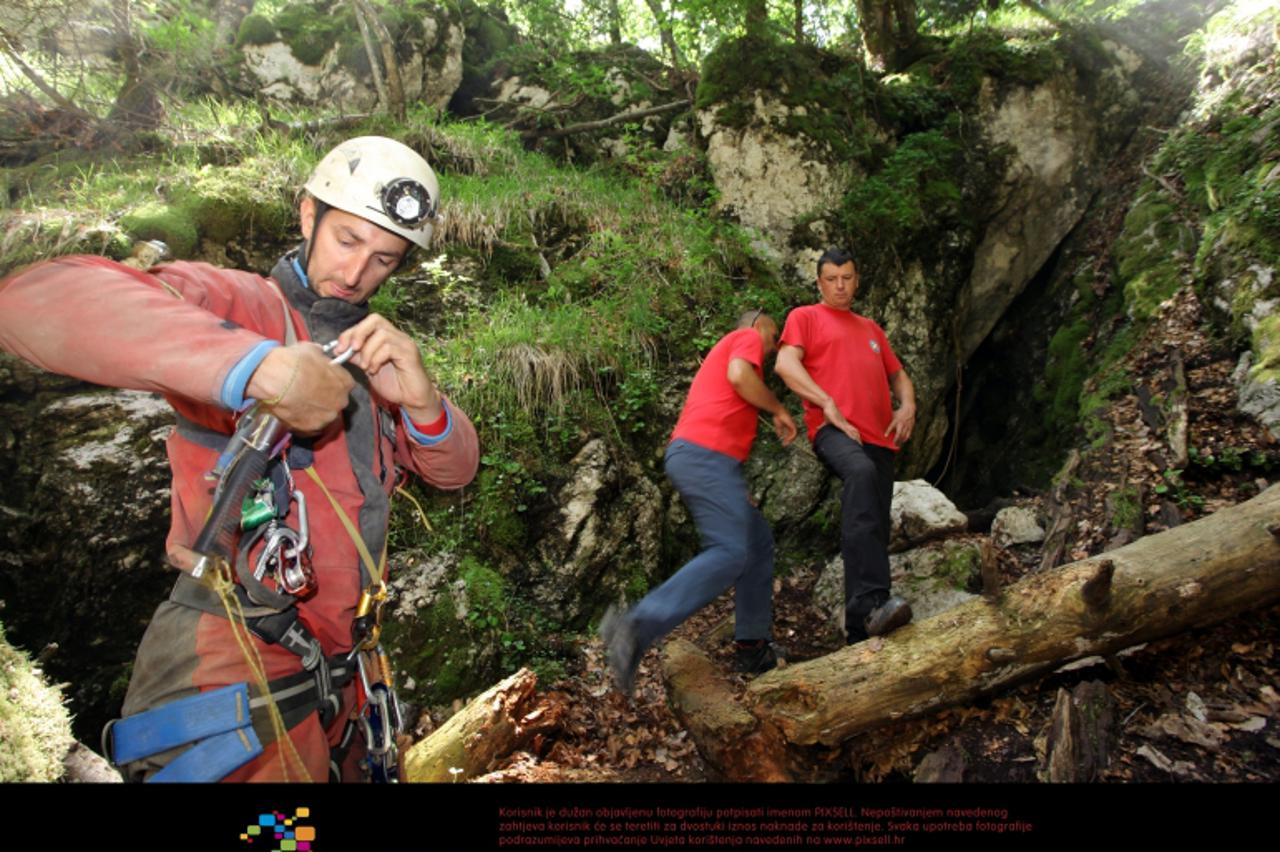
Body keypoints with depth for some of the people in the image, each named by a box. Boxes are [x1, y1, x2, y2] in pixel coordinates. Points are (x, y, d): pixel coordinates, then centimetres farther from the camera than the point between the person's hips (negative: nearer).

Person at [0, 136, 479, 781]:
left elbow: (453, 470, 3)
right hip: (237, 674, -7)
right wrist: (256, 364, -39)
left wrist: (422, 401, -18)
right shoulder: (240, 305, -11)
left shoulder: (374, 349, 11)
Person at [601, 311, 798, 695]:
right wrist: (778, 410, 1)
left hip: (687, 452, 10)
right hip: (708, 453, -10)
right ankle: (638, 627, -30)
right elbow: (739, 375, -15)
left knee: (759, 540, 15)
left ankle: (752, 646, 15)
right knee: (729, 554, -18)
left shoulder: (726, 348, 34)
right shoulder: (748, 337, 9)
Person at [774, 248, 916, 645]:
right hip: (833, 430, -7)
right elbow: (785, 363, -2)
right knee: (860, 472, -39)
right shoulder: (805, 317, 15)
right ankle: (872, 603, -47)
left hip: (878, 437, 7)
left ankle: (859, 632, 5)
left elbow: (898, 375, 33)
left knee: (874, 532, -1)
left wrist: (908, 405, 10)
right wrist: (828, 404, -14)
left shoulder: (870, 328, 33)